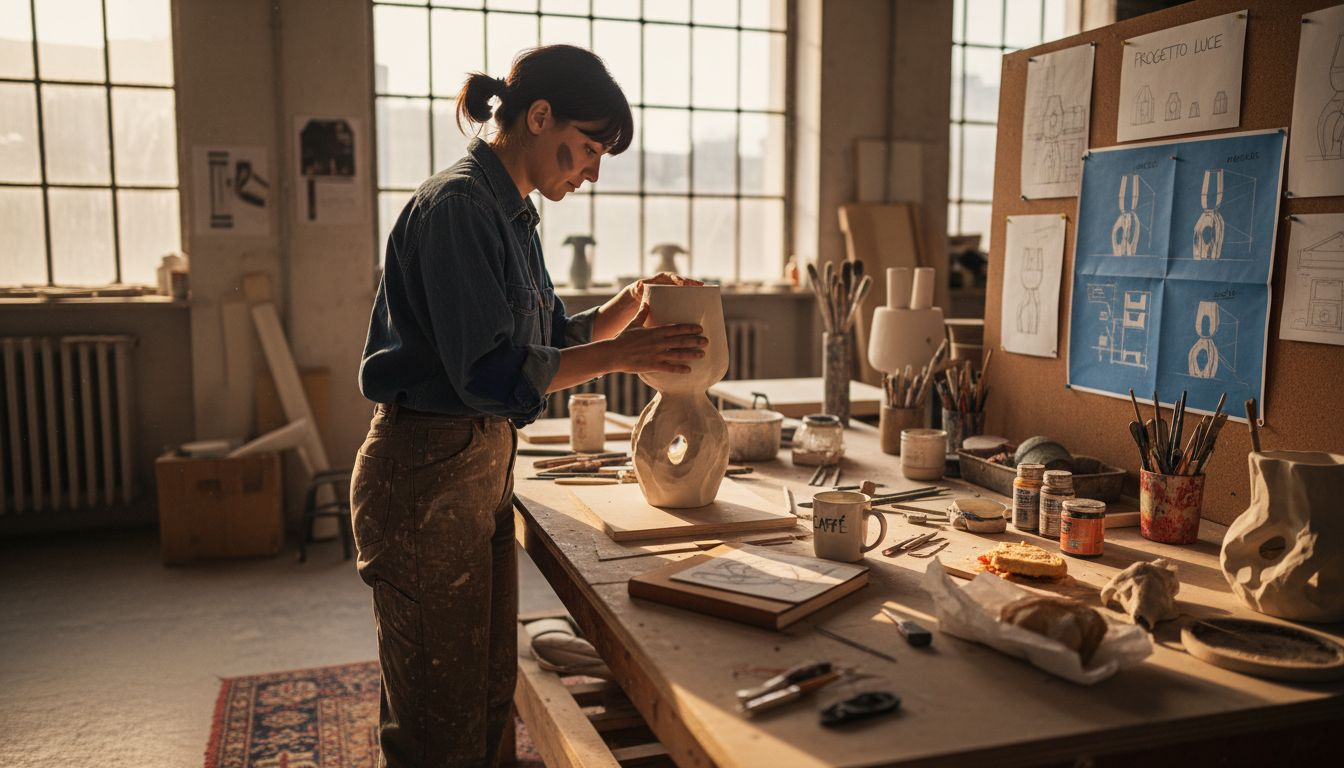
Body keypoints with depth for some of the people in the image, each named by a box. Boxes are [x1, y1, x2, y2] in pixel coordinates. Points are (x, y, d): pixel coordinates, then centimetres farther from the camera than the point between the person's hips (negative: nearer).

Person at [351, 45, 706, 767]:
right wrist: (620, 355, -20)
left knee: (491, 696, 17)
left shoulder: (511, 212, 14)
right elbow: (487, 371, -22)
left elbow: (553, 339, 18)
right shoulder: (457, 204, -16)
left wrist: (632, 300, 3)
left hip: (485, 463, 9)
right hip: (426, 470, -9)